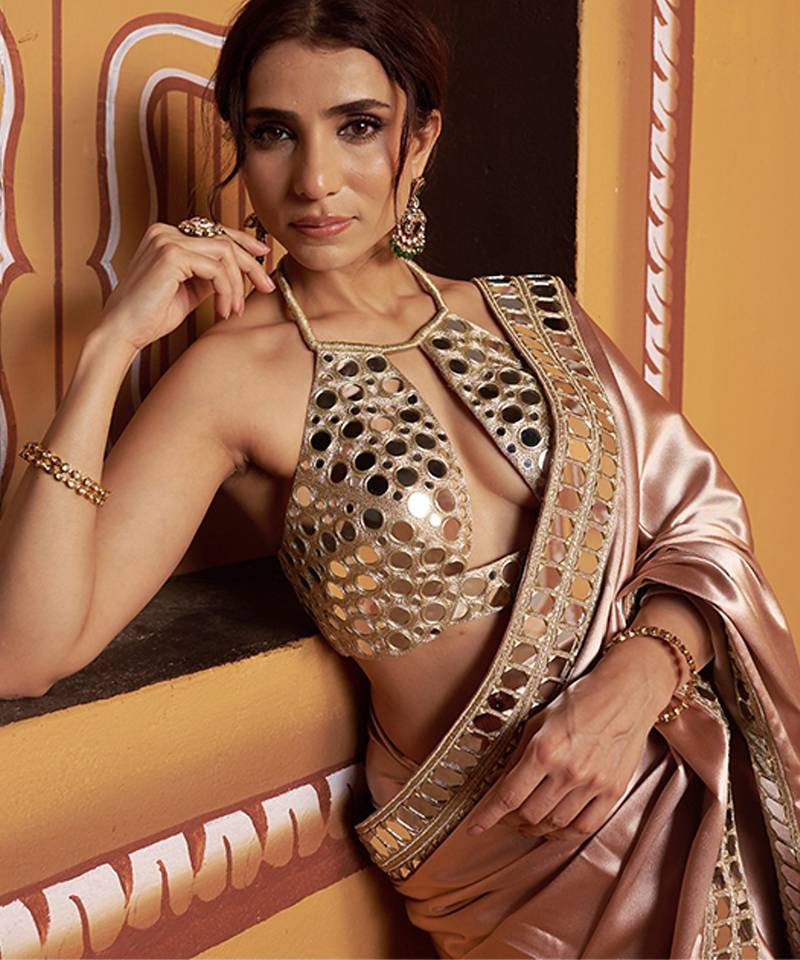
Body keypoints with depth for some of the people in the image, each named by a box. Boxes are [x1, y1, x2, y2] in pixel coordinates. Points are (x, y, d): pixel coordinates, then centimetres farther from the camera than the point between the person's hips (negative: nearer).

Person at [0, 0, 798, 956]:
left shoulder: (533, 313, 5)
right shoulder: (238, 373, -8)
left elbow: (701, 518, 4)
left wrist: (637, 676, -15)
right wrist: (111, 343, -19)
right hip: (510, 841, -4)